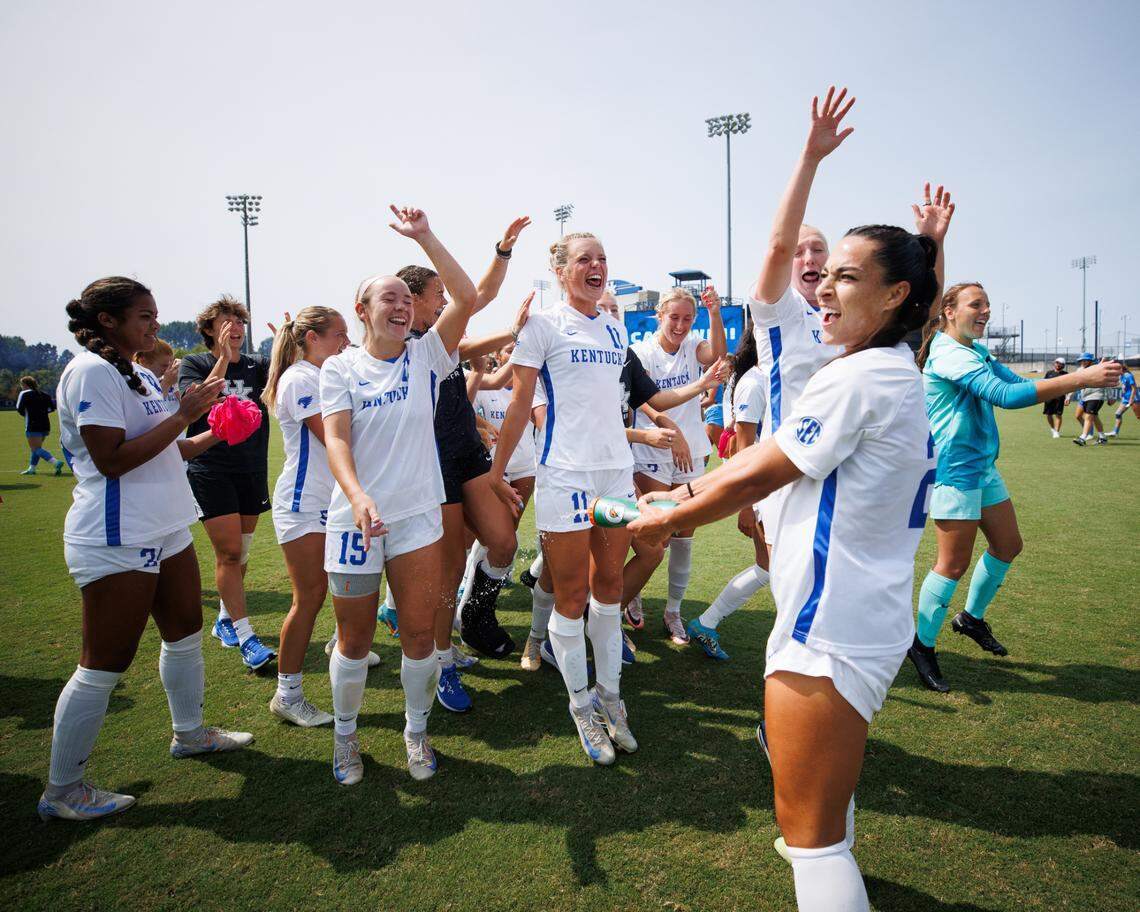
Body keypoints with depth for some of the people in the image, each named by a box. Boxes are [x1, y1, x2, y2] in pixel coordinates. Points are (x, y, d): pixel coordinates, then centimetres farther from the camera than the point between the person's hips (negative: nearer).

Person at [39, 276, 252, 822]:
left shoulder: (140, 374, 13)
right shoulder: (91, 371, -15)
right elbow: (112, 459, -23)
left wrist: (213, 433, 7)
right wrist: (183, 415, -20)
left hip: (164, 531, 9)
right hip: (116, 541, -9)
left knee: (185, 633, 19)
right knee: (105, 665, -1)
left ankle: (190, 733, 39)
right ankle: (62, 791, 15)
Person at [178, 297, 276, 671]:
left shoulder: (256, 365, 9)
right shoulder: (194, 364, 1)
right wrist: (223, 360, -21)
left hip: (253, 469, 4)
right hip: (210, 468, -4)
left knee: (240, 551, 13)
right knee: (228, 551, -9)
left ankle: (225, 619, 31)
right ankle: (245, 638, -3)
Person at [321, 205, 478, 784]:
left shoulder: (425, 356, 3)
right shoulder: (340, 368, 0)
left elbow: (466, 299, -9)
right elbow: (336, 438, -11)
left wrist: (424, 237, -10)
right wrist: (357, 496, -28)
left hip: (418, 517, 1)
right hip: (354, 519, -1)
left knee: (419, 634, 5)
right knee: (354, 639, 9)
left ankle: (416, 731, 27)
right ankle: (345, 733, 32)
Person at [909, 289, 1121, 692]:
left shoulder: (975, 350, 14)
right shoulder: (948, 353, -19)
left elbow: (1016, 382, 16)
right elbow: (1005, 395, -30)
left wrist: (1090, 374, 3)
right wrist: (1080, 379, -32)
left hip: (983, 466, 10)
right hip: (955, 472, -10)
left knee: (1007, 545, 16)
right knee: (954, 563, -6)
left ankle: (972, 618, 36)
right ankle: (922, 646, 9)